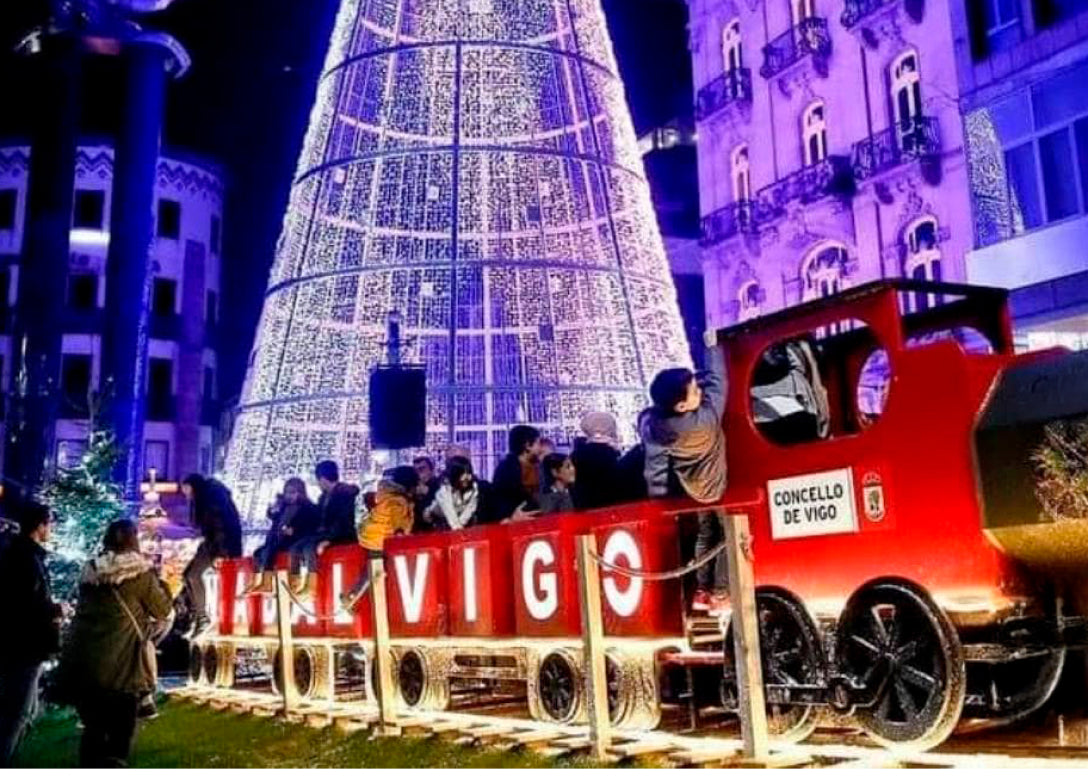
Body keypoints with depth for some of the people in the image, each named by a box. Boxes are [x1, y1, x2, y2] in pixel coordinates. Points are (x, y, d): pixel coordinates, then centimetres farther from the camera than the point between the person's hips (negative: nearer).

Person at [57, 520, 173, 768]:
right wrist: (160, 585, 18)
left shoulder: (90, 571, 11)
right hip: (117, 668, -6)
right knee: (120, 733, 2)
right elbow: (162, 610, 3)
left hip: (77, 664, 6)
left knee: (93, 729, 20)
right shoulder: (140, 573, -5)